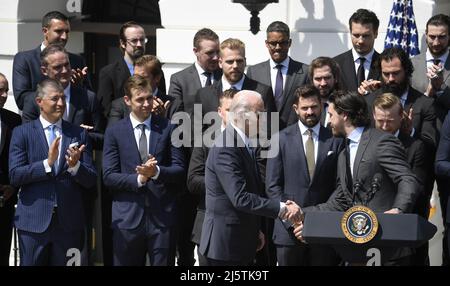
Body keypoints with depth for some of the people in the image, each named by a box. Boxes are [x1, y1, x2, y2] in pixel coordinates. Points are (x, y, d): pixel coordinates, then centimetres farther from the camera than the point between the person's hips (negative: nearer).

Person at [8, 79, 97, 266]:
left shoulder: (79, 134, 10)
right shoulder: (22, 133, 4)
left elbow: (91, 181, 7)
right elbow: (14, 176, -6)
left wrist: (75, 166, -13)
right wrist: (47, 163, -16)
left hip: (69, 224, 2)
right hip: (33, 222, -2)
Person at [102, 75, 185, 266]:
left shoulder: (167, 128, 6)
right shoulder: (114, 132, 5)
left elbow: (180, 170, 3)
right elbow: (109, 176, -2)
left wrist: (157, 171, -17)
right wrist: (138, 178, -17)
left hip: (163, 216, 0)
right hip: (127, 217, 0)